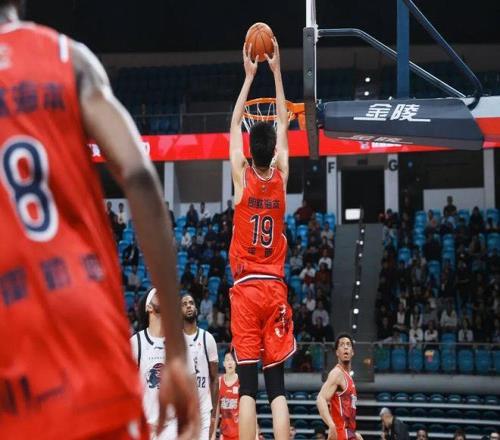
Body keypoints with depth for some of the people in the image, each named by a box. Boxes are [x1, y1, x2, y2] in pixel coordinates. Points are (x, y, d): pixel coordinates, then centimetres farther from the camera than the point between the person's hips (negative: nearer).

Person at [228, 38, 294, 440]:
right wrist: (276, 71, 18)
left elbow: (235, 126, 10)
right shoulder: (281, 178, 0)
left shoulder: (242, 179, -4)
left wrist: (249, 76, 16)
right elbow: (283, 125, 13)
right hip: (275, 288, 2)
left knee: (248, 385, -4)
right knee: (277, 385, -1)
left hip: (246, 288, -2)